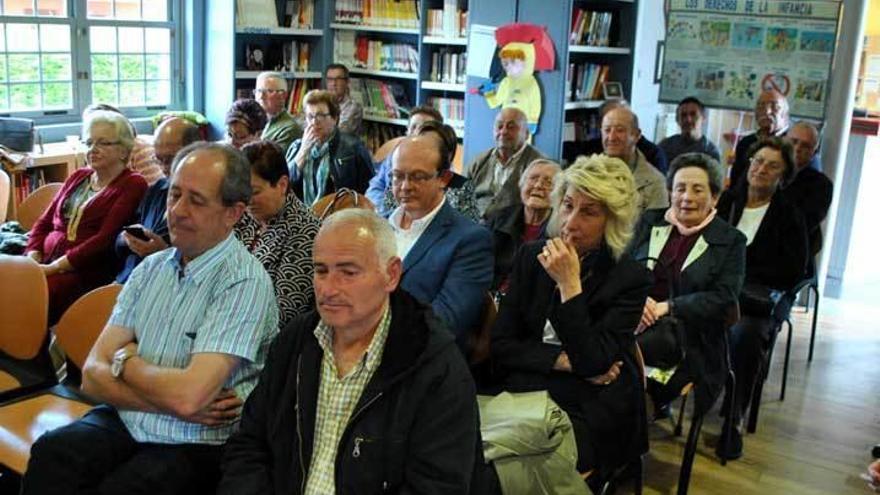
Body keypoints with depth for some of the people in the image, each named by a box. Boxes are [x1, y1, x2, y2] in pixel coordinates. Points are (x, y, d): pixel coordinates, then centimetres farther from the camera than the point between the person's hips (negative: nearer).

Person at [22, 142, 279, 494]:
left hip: (196, 445, -5)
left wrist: (126, 361, -3)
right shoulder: (151, 268, 8)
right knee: (49, 457, -25)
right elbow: (93, 376, 3)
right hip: (123, 422, 5)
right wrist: (174, 403, -14)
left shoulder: (245, 283, -13)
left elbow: (188, 396, -23)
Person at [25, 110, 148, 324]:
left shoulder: (132, 185, 1)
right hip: (45, 263, 6)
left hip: (86, 272, -6)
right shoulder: (78, 177, 23)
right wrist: (33, 257, 2)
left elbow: (106, 238, -9)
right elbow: (44, 222, 22)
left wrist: (55, 267, -14)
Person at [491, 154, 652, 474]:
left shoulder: (631, 278, -5)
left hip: (587, 411, -3)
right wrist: (563, 361, -10)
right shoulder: (531, 257, 6)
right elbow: (501, 345, 3)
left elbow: (592, 362, -15)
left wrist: (569, 285, -18)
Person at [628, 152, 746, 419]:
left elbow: (724, 298, -3)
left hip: (691, 340, -3)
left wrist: (668, 307, -15)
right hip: (636, 325, 4)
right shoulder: (650, 222, 17)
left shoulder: (731, 241, 7)